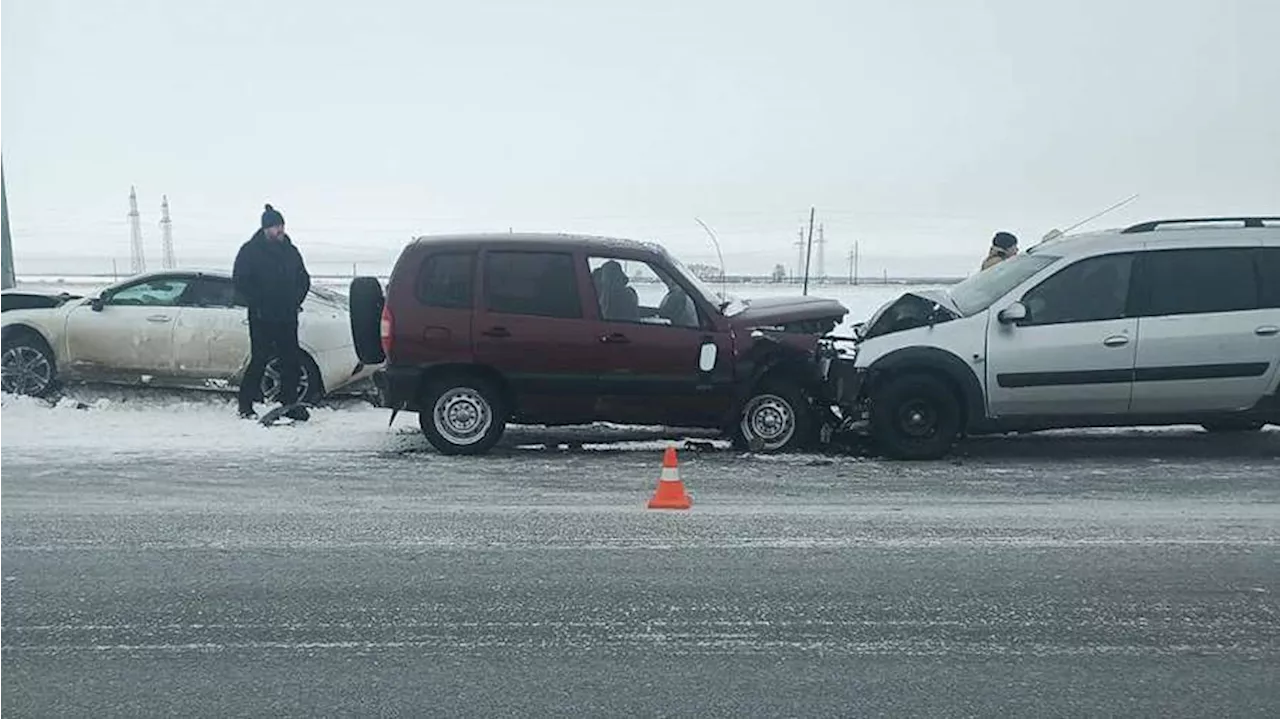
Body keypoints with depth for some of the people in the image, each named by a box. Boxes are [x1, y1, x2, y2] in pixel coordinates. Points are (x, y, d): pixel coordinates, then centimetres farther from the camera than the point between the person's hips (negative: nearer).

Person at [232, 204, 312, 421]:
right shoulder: (250, 250, -3)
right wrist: (256, 305, -10)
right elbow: (239, 281, -5)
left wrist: (296, 301, 8)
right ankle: (246, 405, 8)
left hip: (287, 317, 5)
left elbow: (304, 279, 21)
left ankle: (290, 404, 14)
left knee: (291, 360, 5)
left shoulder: (291, 251, 12)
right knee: (259, 359, -4)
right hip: (261, 318, -5)